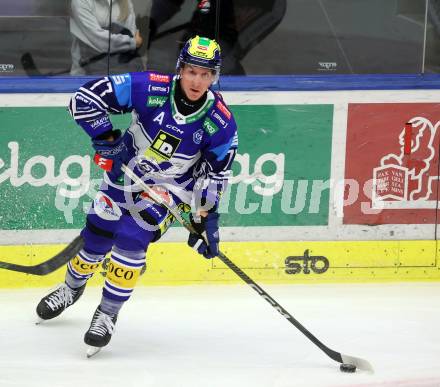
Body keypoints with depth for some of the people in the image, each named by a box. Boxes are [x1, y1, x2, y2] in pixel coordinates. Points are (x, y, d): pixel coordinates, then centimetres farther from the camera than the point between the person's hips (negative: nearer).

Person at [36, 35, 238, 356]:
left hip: (168, 188, -1)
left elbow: (216, 171, -7)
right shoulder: (149, 89, -26)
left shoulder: (220, 122, -21)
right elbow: (87, 98, -22)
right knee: (95, 239, 12)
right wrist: (105, 140, -23)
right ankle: (72, 288, 44)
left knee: (130, 240, -20)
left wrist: (206, 215, -10)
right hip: (124, 173, 1)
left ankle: (108, 314, -4)